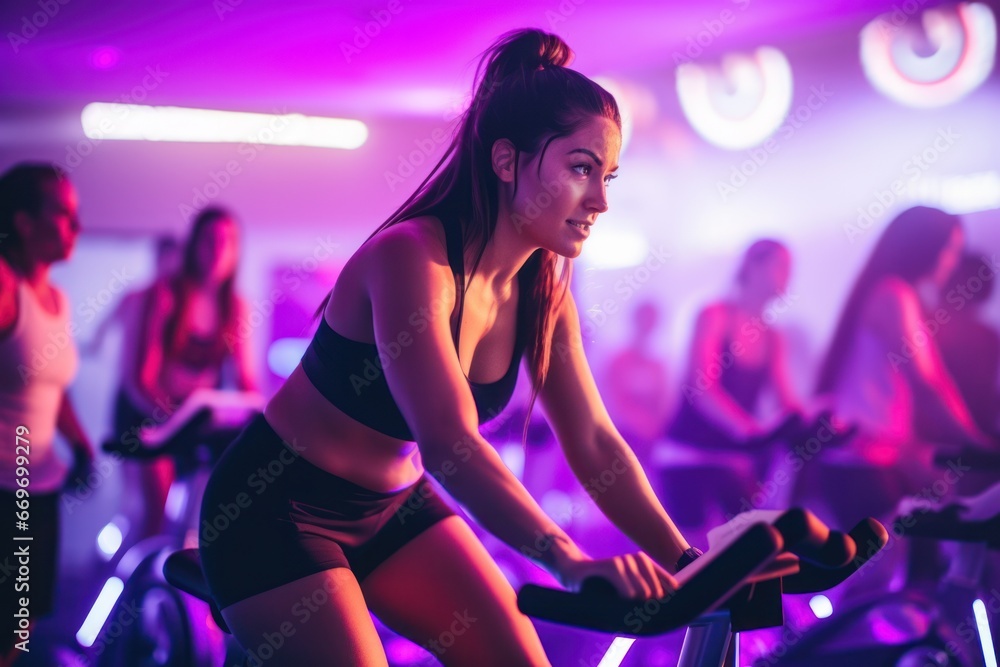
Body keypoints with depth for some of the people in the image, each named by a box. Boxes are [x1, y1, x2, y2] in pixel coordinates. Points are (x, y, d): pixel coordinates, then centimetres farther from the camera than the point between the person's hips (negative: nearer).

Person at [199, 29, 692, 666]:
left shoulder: (544, 287, -5)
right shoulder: (413, 257, -28)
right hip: (276, 510, -7)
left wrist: (689, 563, -15)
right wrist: (570, 561, -47)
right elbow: (450, 444, -38)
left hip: (391, 506, 7)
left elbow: (594, 441, -6)